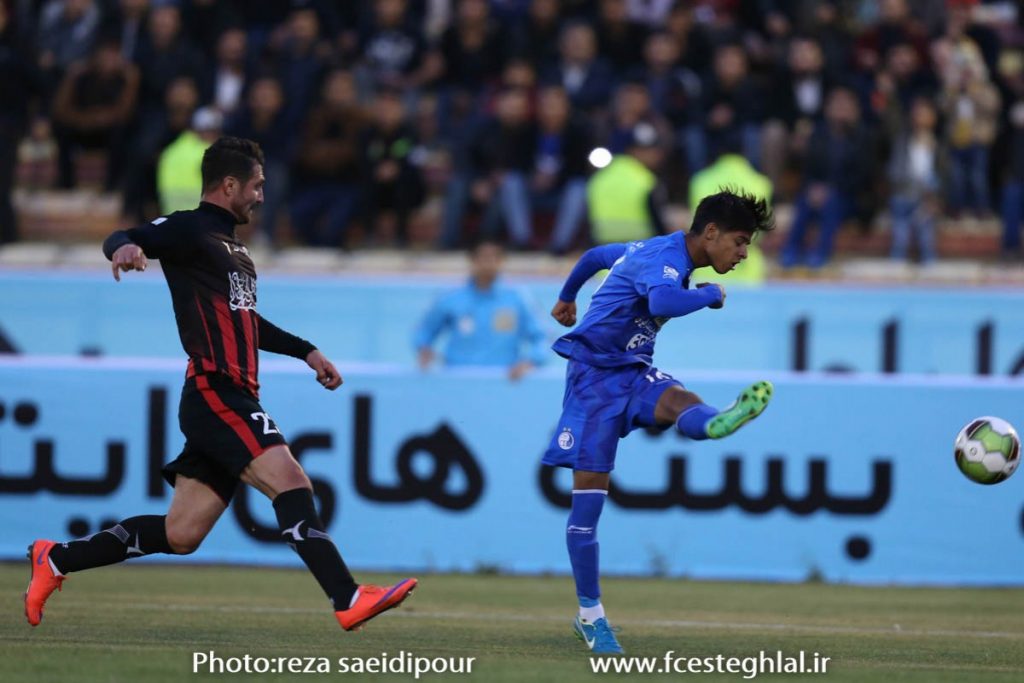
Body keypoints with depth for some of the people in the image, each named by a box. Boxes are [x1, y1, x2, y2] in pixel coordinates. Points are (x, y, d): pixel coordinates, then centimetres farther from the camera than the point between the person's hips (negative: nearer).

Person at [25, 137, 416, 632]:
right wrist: (127, 246, -43)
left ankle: (55, 560, 19)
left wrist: (305, 351, 34)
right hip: (214, 394, -9)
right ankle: (347, 600, -28)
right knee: (292, 482, -22)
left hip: (233, 402, 9)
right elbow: (121, 240, -19)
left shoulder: (233, 247, 24)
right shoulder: (190, 230, -4)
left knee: (181, 536, 7)